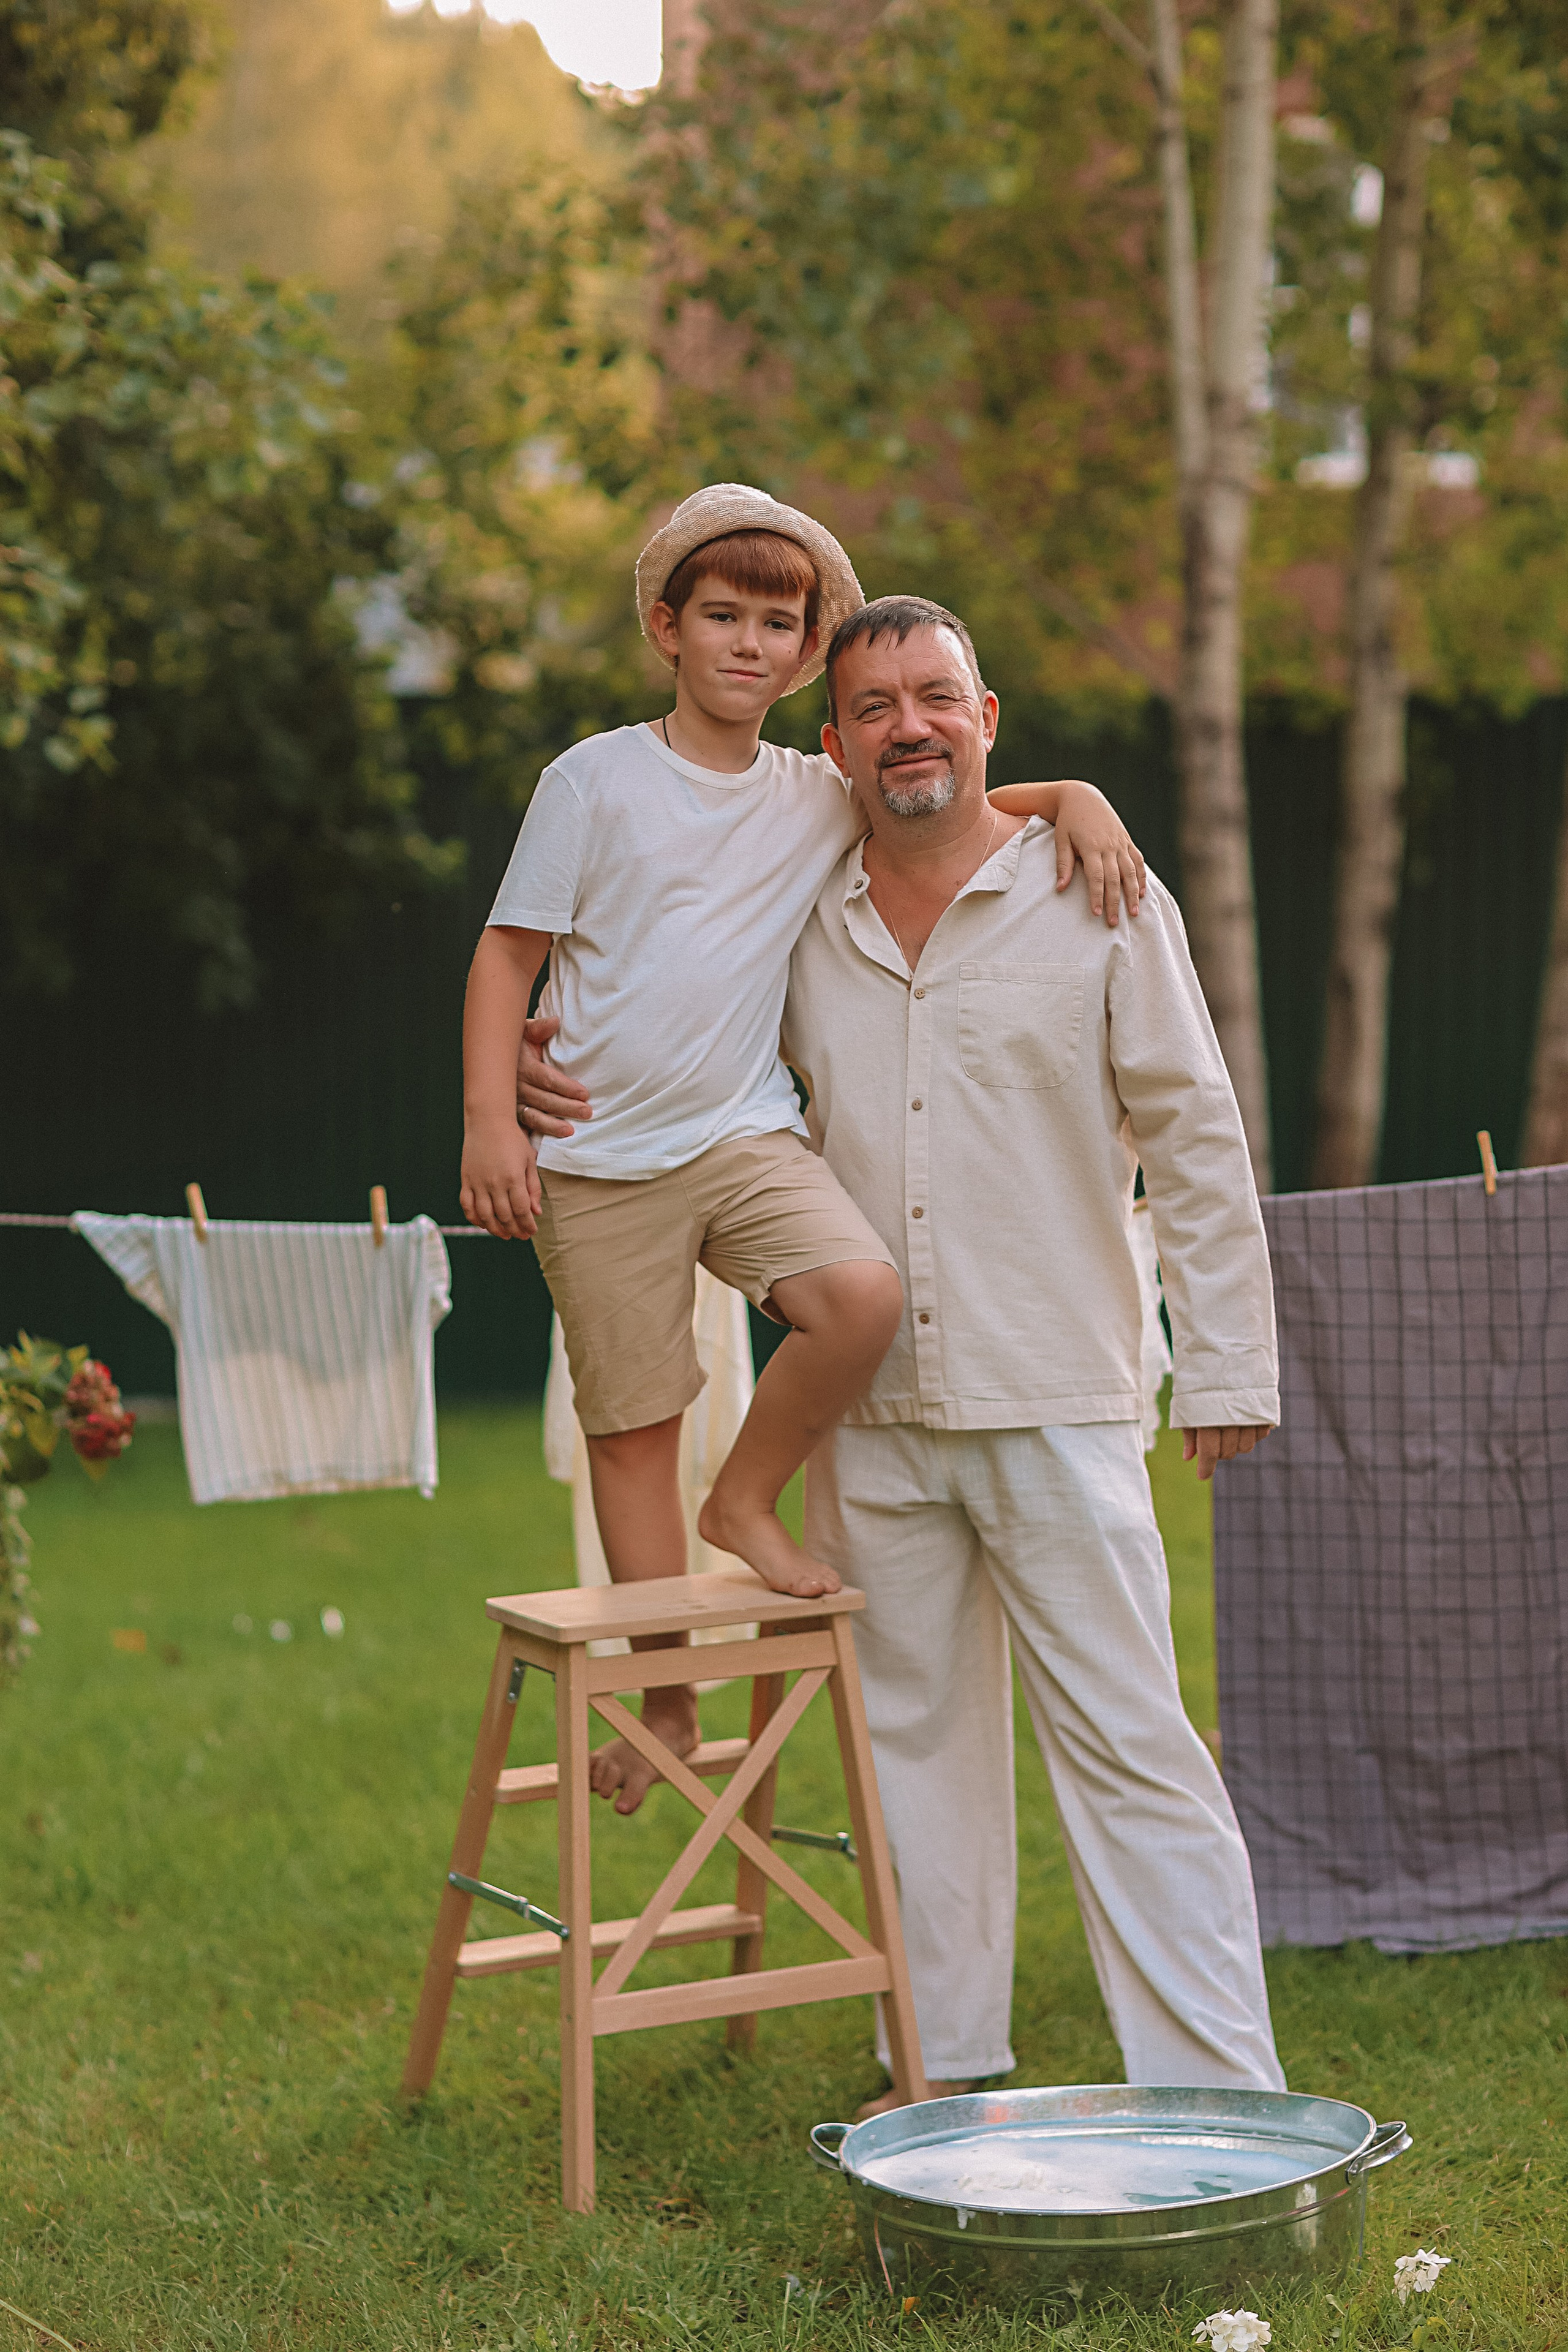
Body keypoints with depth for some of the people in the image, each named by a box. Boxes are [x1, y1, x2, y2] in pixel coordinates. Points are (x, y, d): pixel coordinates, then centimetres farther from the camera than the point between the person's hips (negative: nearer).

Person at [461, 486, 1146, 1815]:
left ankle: (747, 1502, 0)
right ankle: (666, 1711, 15)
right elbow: (509, 953, 0)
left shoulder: (821, 799, 7)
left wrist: (1074, 797, -4)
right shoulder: (597, 781, -1)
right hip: (600, 1163, -2)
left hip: (749, 1136, 2)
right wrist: (490, 1122, -9)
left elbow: (959, 805, 17)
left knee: (863, 1294, -26)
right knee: (631, 1428, 1)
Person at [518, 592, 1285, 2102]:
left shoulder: (1096, 899, -1)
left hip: (1056, 1410, -4)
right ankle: (945, 2064, 23)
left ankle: (1218, 2089, 2)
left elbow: (1197, 1144, -1)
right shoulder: (801, 925, 8)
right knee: (916, 1733, 11)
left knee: (1125, 1741, -5)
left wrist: (1226, 1367, -5)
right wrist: (550, 1075, 5)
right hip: (870, 1414, 4)